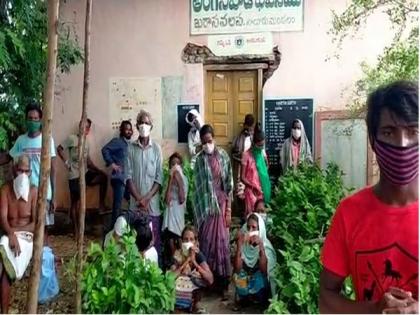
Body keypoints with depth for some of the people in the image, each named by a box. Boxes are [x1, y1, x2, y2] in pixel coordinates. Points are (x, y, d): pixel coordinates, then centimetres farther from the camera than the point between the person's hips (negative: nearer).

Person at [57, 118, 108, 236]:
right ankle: (76, 229, 9)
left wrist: (98, 170, 1)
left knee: (103, 177, -15)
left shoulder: (86, 143, 14)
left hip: (85, 173, 6)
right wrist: (67, 162, -13)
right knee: (75, 202, 0)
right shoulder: (72, 138, -5)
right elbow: (59, 149, -10)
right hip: (75, 175, -6)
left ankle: (101, 204, -5)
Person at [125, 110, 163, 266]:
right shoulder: (130, 148, 2)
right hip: (135, 203, 1)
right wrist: (139, 199, -10)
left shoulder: (156, 148, 0)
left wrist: (147, 198, -11)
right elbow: (128, 177, -1)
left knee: (154, 241, 4)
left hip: (153, 203, -1)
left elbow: (159, 178, -2)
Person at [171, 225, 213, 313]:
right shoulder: (177, 254, -13)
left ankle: (195, 305, -1)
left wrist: (194, 262, -30)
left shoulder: (198, 254, -12)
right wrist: (187, 260, -29)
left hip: (194, 290, 2)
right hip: (178, 292, -2)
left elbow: (210, 279, -23)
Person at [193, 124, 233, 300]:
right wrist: (200, 209, -6)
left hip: (221, 202, -1)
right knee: (206, 241, 5)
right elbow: (198, 186, 1)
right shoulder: (199, 160, 2)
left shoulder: (223, 156, 0)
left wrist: (228, 209, -5)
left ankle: (223, 283, 10)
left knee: (221, 241, 1)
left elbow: (229, 183, 0)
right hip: (206, 204, 1)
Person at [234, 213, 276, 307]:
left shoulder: (266, 245, -13)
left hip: (260, 283, -2)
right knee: (239, 280, -23)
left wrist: (261, 247, -30)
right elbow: (237, 270, -19)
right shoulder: (243, 244, -9)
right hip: (244, 281, 2)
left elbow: (264, 271, -25)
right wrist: (239, 245, -25)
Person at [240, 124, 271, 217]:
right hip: (251, 190, -5)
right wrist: (253, 187, -19)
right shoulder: (247, 155, -12)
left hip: (263, 190, 5)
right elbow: (242, 177, -11)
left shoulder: (263, 152, 5)